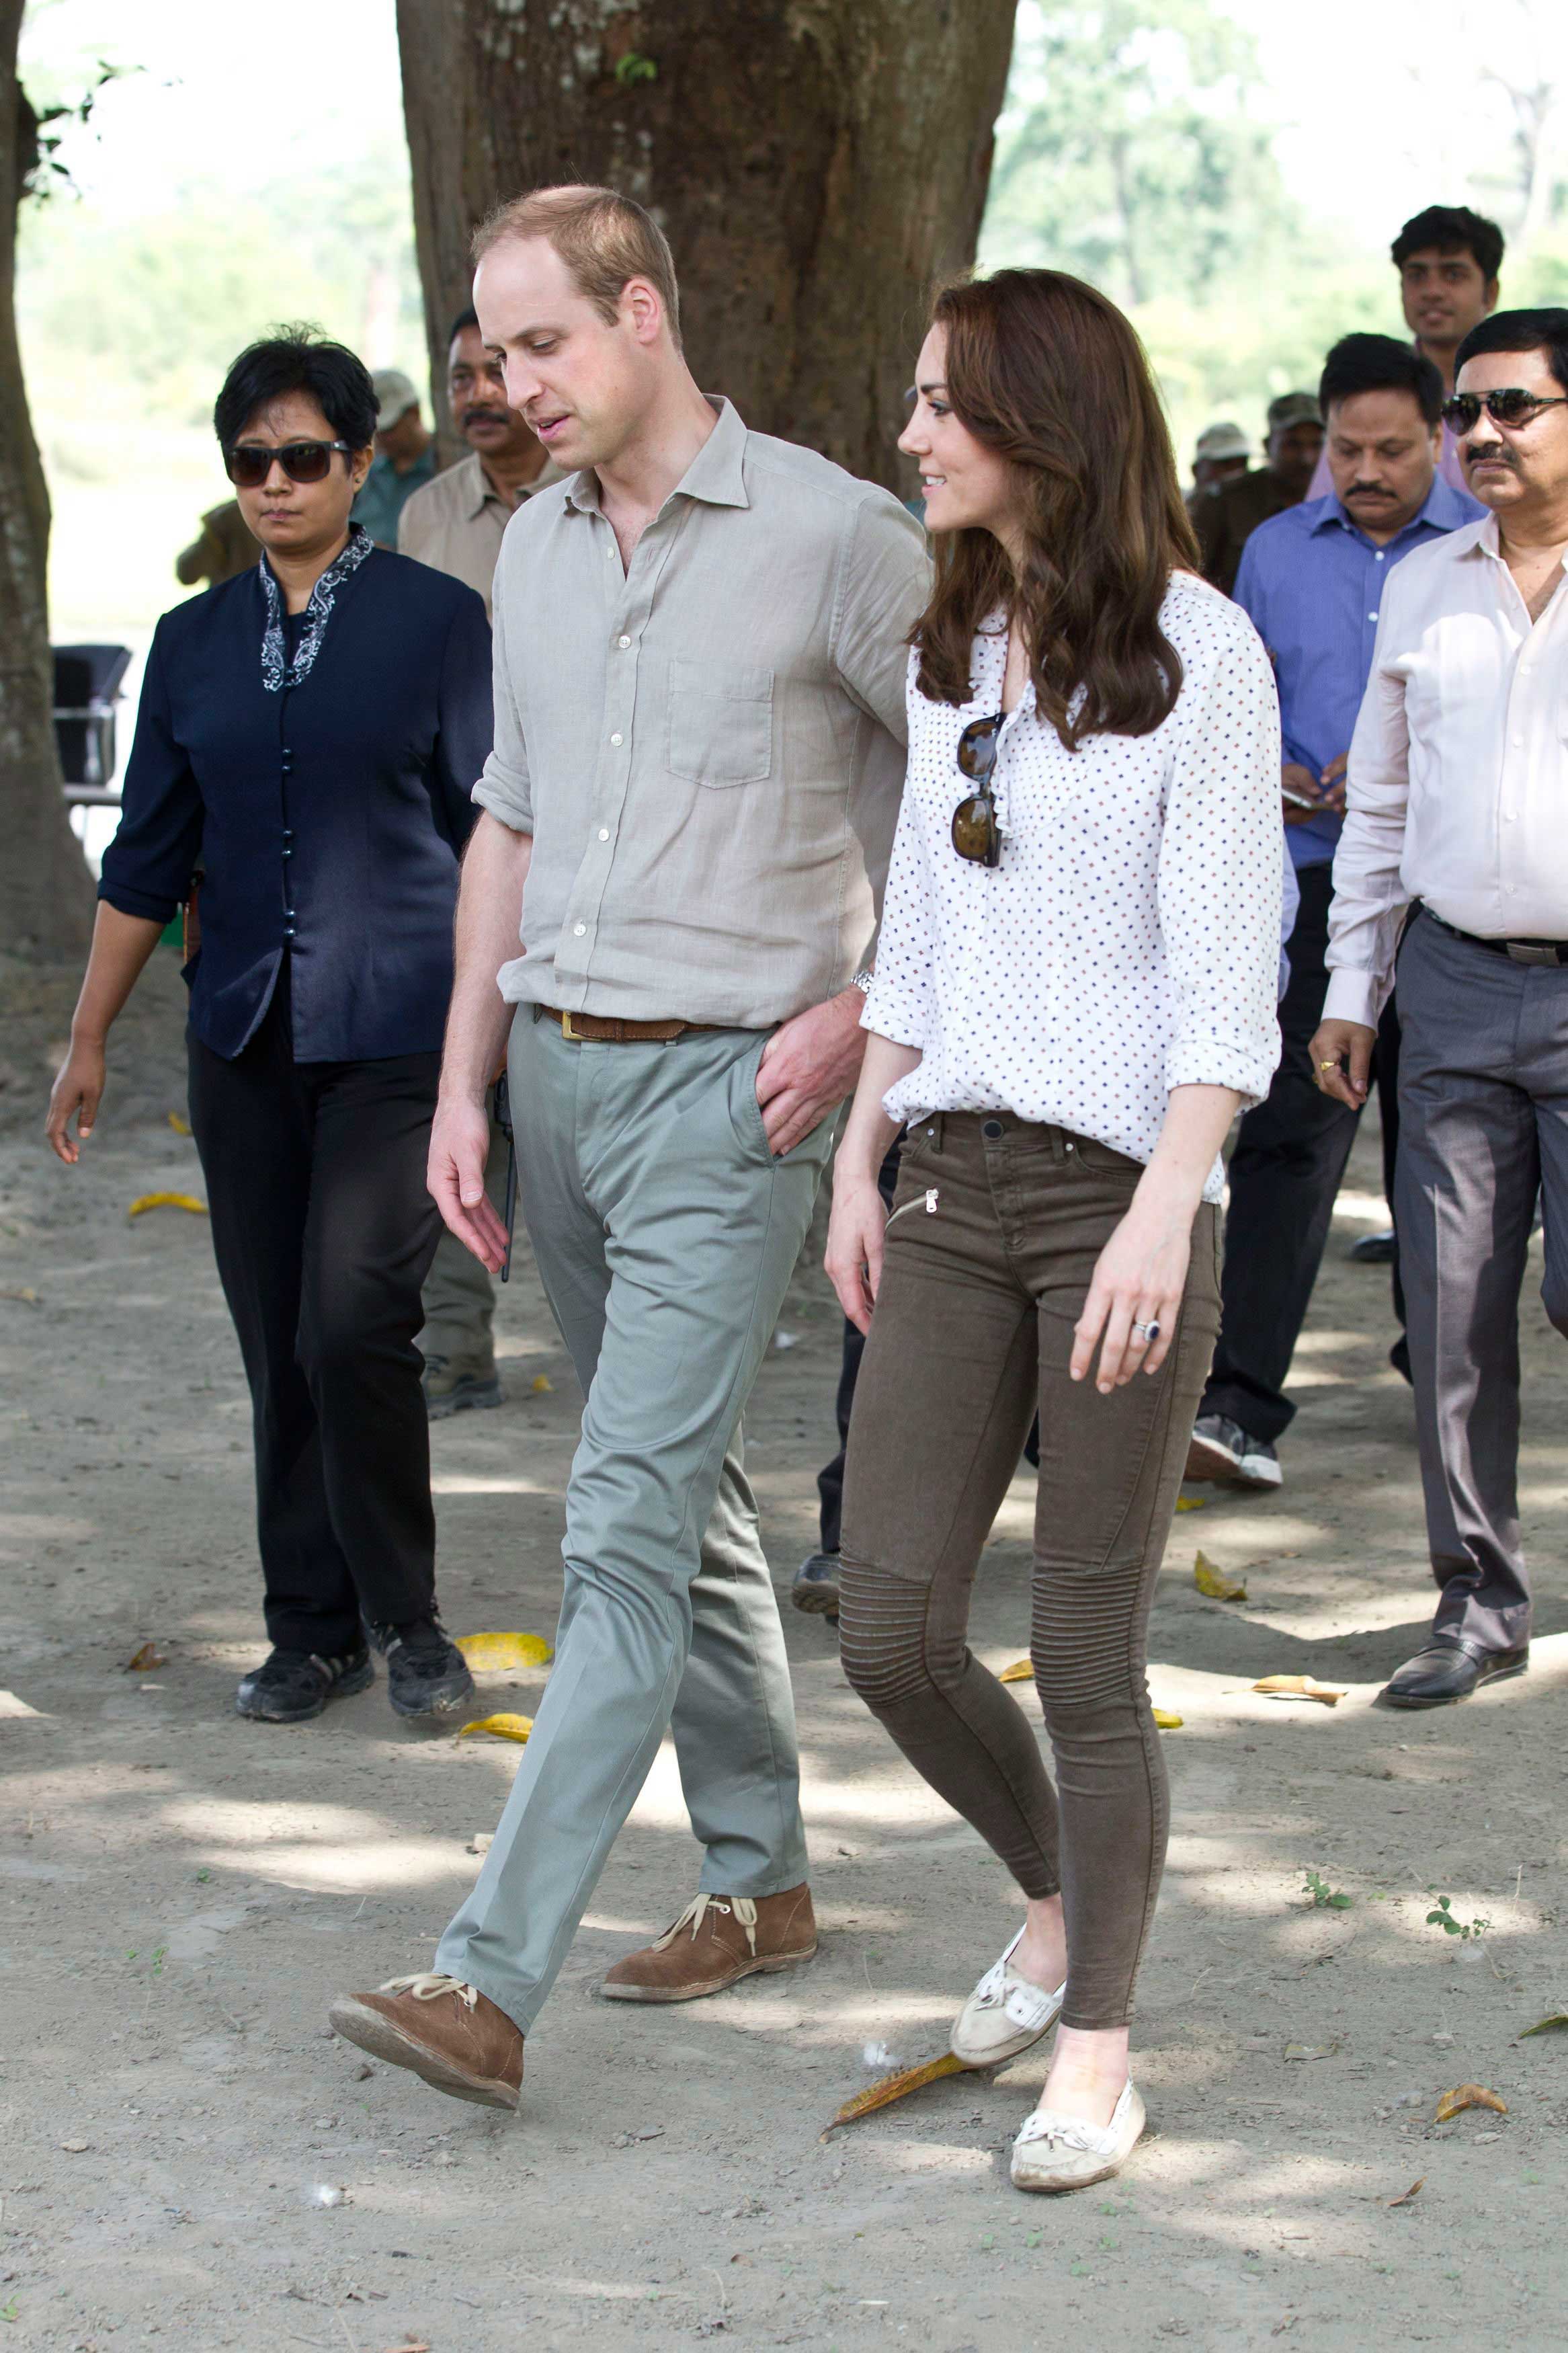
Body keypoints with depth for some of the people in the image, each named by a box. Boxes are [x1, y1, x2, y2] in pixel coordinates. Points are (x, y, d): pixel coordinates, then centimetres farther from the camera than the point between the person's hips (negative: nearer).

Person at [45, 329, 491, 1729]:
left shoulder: (439, 623, 0)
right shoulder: (196, 644, 11)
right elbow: (148, 857, 14)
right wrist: (89, 1039, 15)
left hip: (396, 1032, -4)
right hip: (244, 1036, 4)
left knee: (353, 1325, -13)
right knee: (277, 1347, 6)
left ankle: (405, 1616, 4)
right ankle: (314, 1626, 18)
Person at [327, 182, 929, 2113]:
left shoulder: (830, 535, -10)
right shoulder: (535, 548, 11)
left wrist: (868, 1009, -11)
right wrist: (463, 1084, 13)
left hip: (726, 1092, -7)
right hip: (560, 1075, 7)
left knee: (627, 1526, -12)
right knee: (683, 1499, 16)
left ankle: (491, 1977, -16)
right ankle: (759, 1878, 30)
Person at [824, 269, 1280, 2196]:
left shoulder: (1198, 651, -8)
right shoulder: (955, 650, 12)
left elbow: (1228, 967, -12)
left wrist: (1163, 1211, -20)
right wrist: (856, 1161, 14)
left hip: (1124, 1190, -6)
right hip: (955, 1189, 6)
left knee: (1086, 1660, 1)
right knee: (891, 1633, 2)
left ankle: (1095, 2054, 17)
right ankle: (1056, 1898, 29)